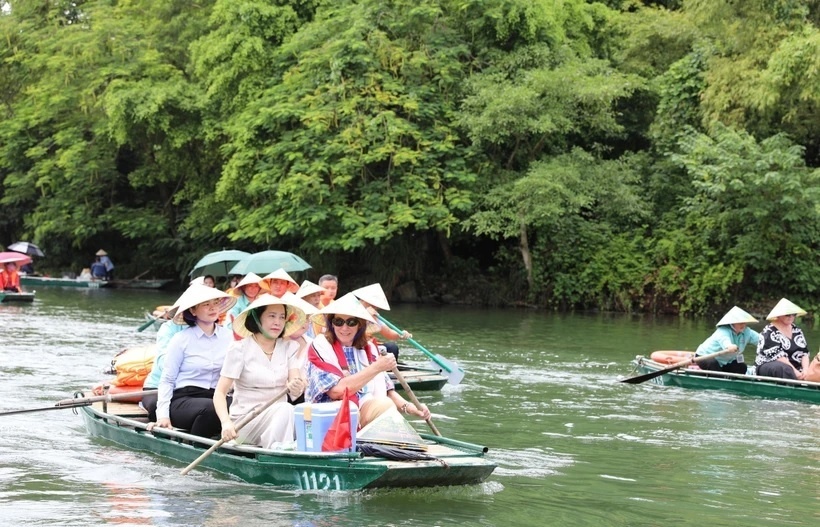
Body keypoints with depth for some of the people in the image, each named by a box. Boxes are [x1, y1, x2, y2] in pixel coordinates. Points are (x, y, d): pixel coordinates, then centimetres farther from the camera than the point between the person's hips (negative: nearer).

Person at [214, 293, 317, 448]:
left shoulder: (289, 347, 9)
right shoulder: (240, 349, -4)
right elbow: (220, 392, -9)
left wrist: (296, 388, -30)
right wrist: (226, 423, -27)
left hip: (277, 418, 4)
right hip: (245, 422, -4)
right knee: (284, 409, -32)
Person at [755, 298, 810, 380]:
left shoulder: (797, 331, 15)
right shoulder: (770, 332, -5)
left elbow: (804, 352, 8)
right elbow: (778, 356, -15)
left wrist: (805, 370, -12)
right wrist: (794, 371, -24)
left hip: (794, 367, 6)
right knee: (786, 369, -40)